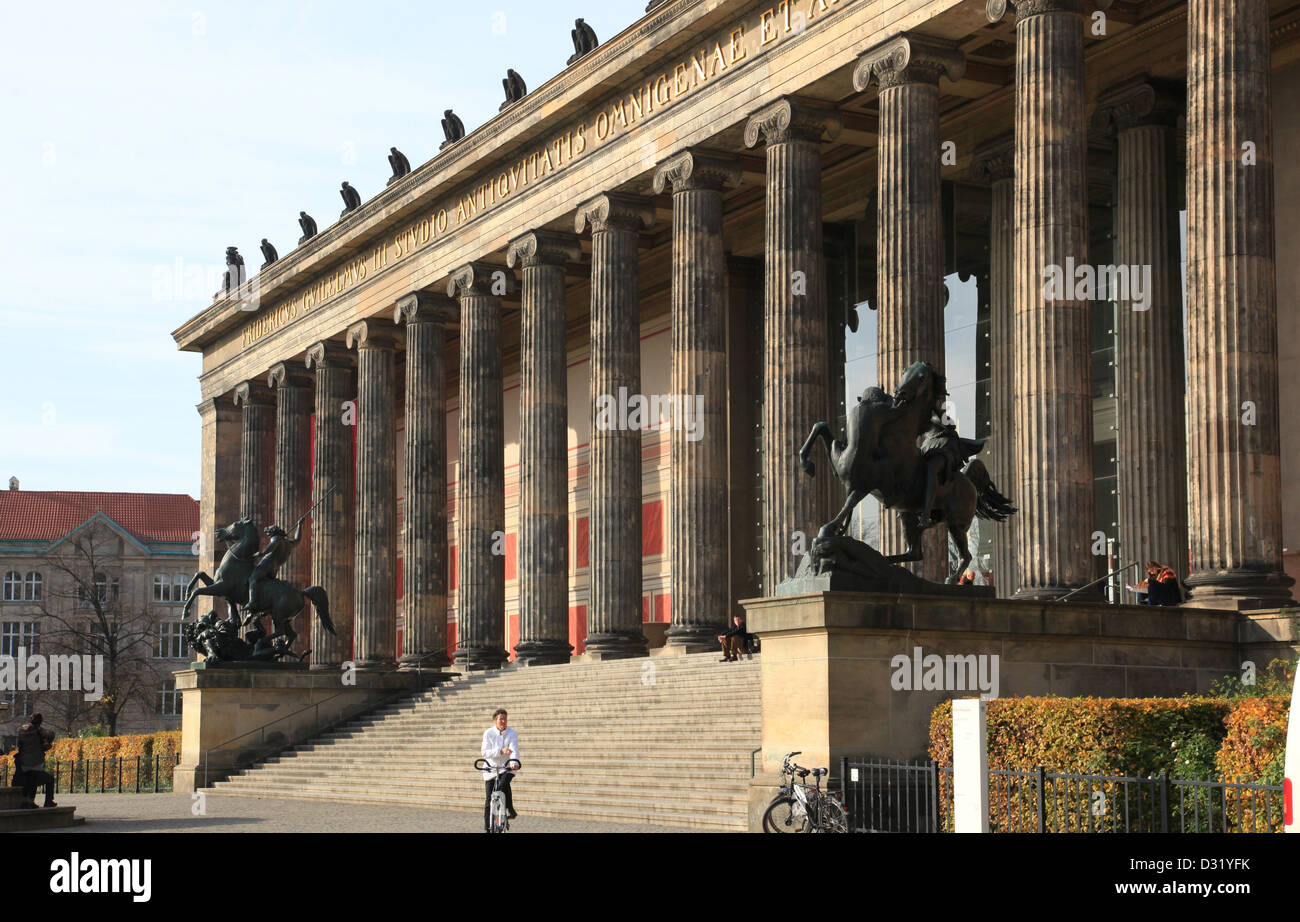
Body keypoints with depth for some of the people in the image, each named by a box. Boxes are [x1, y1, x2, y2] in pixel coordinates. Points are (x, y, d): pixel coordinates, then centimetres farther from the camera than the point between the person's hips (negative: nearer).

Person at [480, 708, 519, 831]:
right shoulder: (488, 733, -7)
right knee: (489, 799, 0)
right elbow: (485, 752, -16)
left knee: (504, 784, -33)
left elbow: (514, 750, -19)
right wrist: (501, 751, -31)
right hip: (491, 769, 1)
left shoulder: (512, 733, -6)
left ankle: (510, 809, -15)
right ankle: (487, 828, 12)